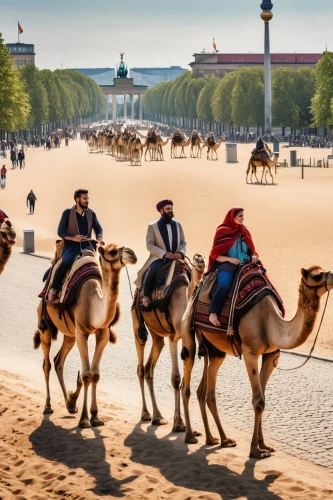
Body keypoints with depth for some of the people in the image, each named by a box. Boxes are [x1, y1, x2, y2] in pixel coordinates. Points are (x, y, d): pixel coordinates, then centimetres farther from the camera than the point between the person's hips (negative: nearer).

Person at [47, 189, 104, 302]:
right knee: (65, 262, -31)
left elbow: (98, 229, 15)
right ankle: (53, 289, -20)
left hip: (86, 244, 3)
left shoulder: (91, 213, 12)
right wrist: (73, 238, -19)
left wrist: (99, 238, -8)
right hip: (71, 245, -3)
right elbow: (60, 231, -1)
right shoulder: (67, 213, 2)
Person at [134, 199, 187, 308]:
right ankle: (146, 296, -21)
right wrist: (164, 253, -18)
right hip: (159, 258, -4)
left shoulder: (178, 225, 16)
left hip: (175, 258, 4)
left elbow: (183, 242, 15)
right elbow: (150, 245, -5)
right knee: (153, 271, -34)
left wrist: (181, 253, -8)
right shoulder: (152, 226, 4)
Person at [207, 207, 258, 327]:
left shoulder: (244, 232, 16)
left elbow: (251, 250, 21)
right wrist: (230, 259, -16)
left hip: (244, 266, 5)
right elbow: (215, 255, -1)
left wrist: (253, 256, -3)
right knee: (223, 286, -32)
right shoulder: (222, 232, 2)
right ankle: (213, 314, -33)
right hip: (227, 265, -5)